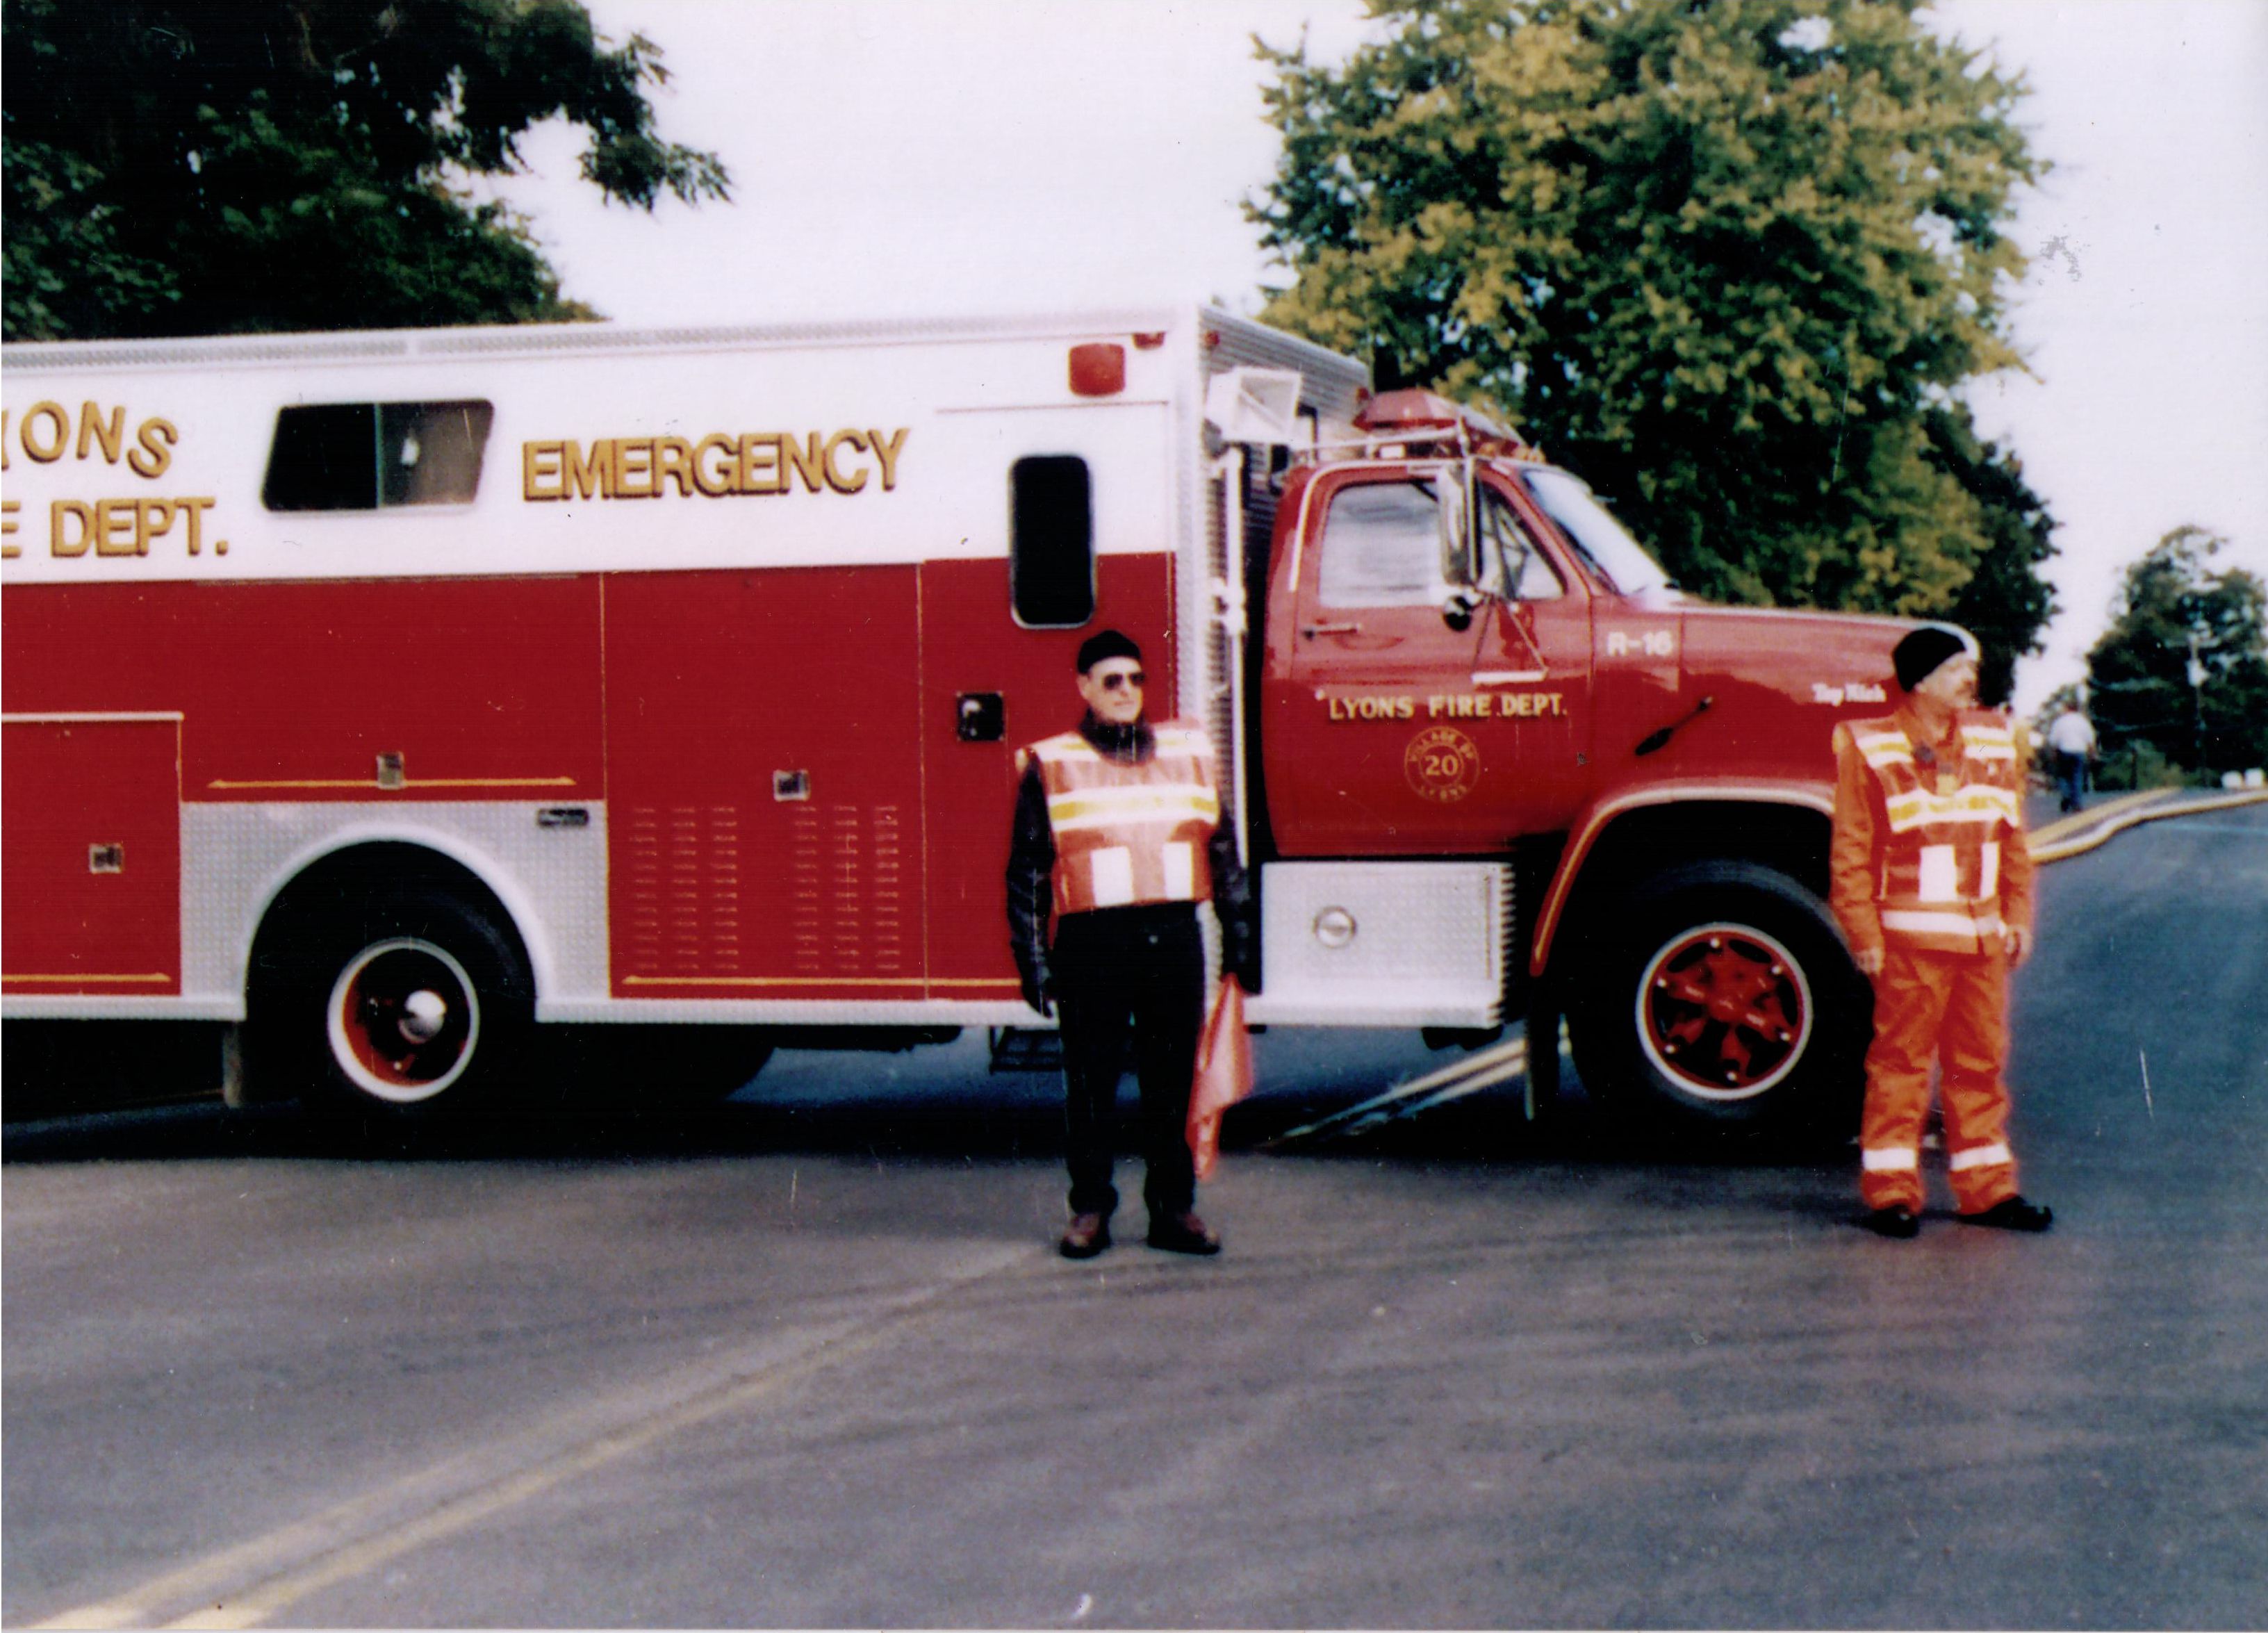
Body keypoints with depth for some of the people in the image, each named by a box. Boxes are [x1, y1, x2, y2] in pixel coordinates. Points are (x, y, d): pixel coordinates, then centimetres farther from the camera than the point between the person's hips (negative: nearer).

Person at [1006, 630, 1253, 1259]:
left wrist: (1238, 936, 15)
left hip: (1175, 940, 2)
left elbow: (1222, 849, 17)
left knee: (1173, 1081, 5)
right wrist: (1033, 959, 0)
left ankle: (1174, 1207, 14)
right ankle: (1090, 1208, 14)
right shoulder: (1050, 766, 5)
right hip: (1091, 942, -2)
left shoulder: (1189, 752, 13)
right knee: (1091, 1084, 3)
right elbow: (1027, 871, 5)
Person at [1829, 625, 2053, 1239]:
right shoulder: (1869, 750, -5)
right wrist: (1865, 933, -10)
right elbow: (1850, 853, -5)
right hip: (1910, 939, -5)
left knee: (1981, 1062, 10)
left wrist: (2018, 917, 11)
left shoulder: (1994, 742, 12)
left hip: (1983, 937, 5)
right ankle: (1891, 1190, 6)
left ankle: (1985, 1189, 18)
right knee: (1900, 1061, -1)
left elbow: (2013, 838, 16)